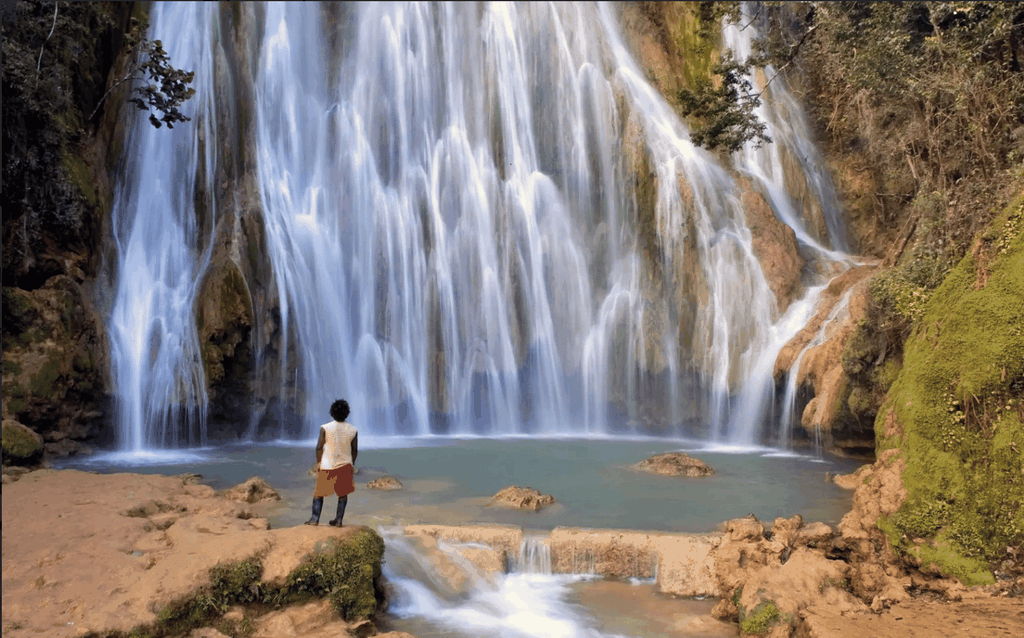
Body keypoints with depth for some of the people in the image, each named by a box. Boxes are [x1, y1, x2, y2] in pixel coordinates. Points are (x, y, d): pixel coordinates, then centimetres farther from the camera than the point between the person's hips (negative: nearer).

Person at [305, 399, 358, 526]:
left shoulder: (325, 428, -10)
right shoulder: (352, 431, -4)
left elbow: (319, 447, -7)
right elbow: (355, 450, 4)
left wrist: (318, 462, 6)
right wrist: (352, 464, 17)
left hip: (327, 466, -1)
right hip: (345, 465, 2)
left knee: (319, 492, 12)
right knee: (343, 493, 11)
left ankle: (315, 518, 7)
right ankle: (338, 520, 9)